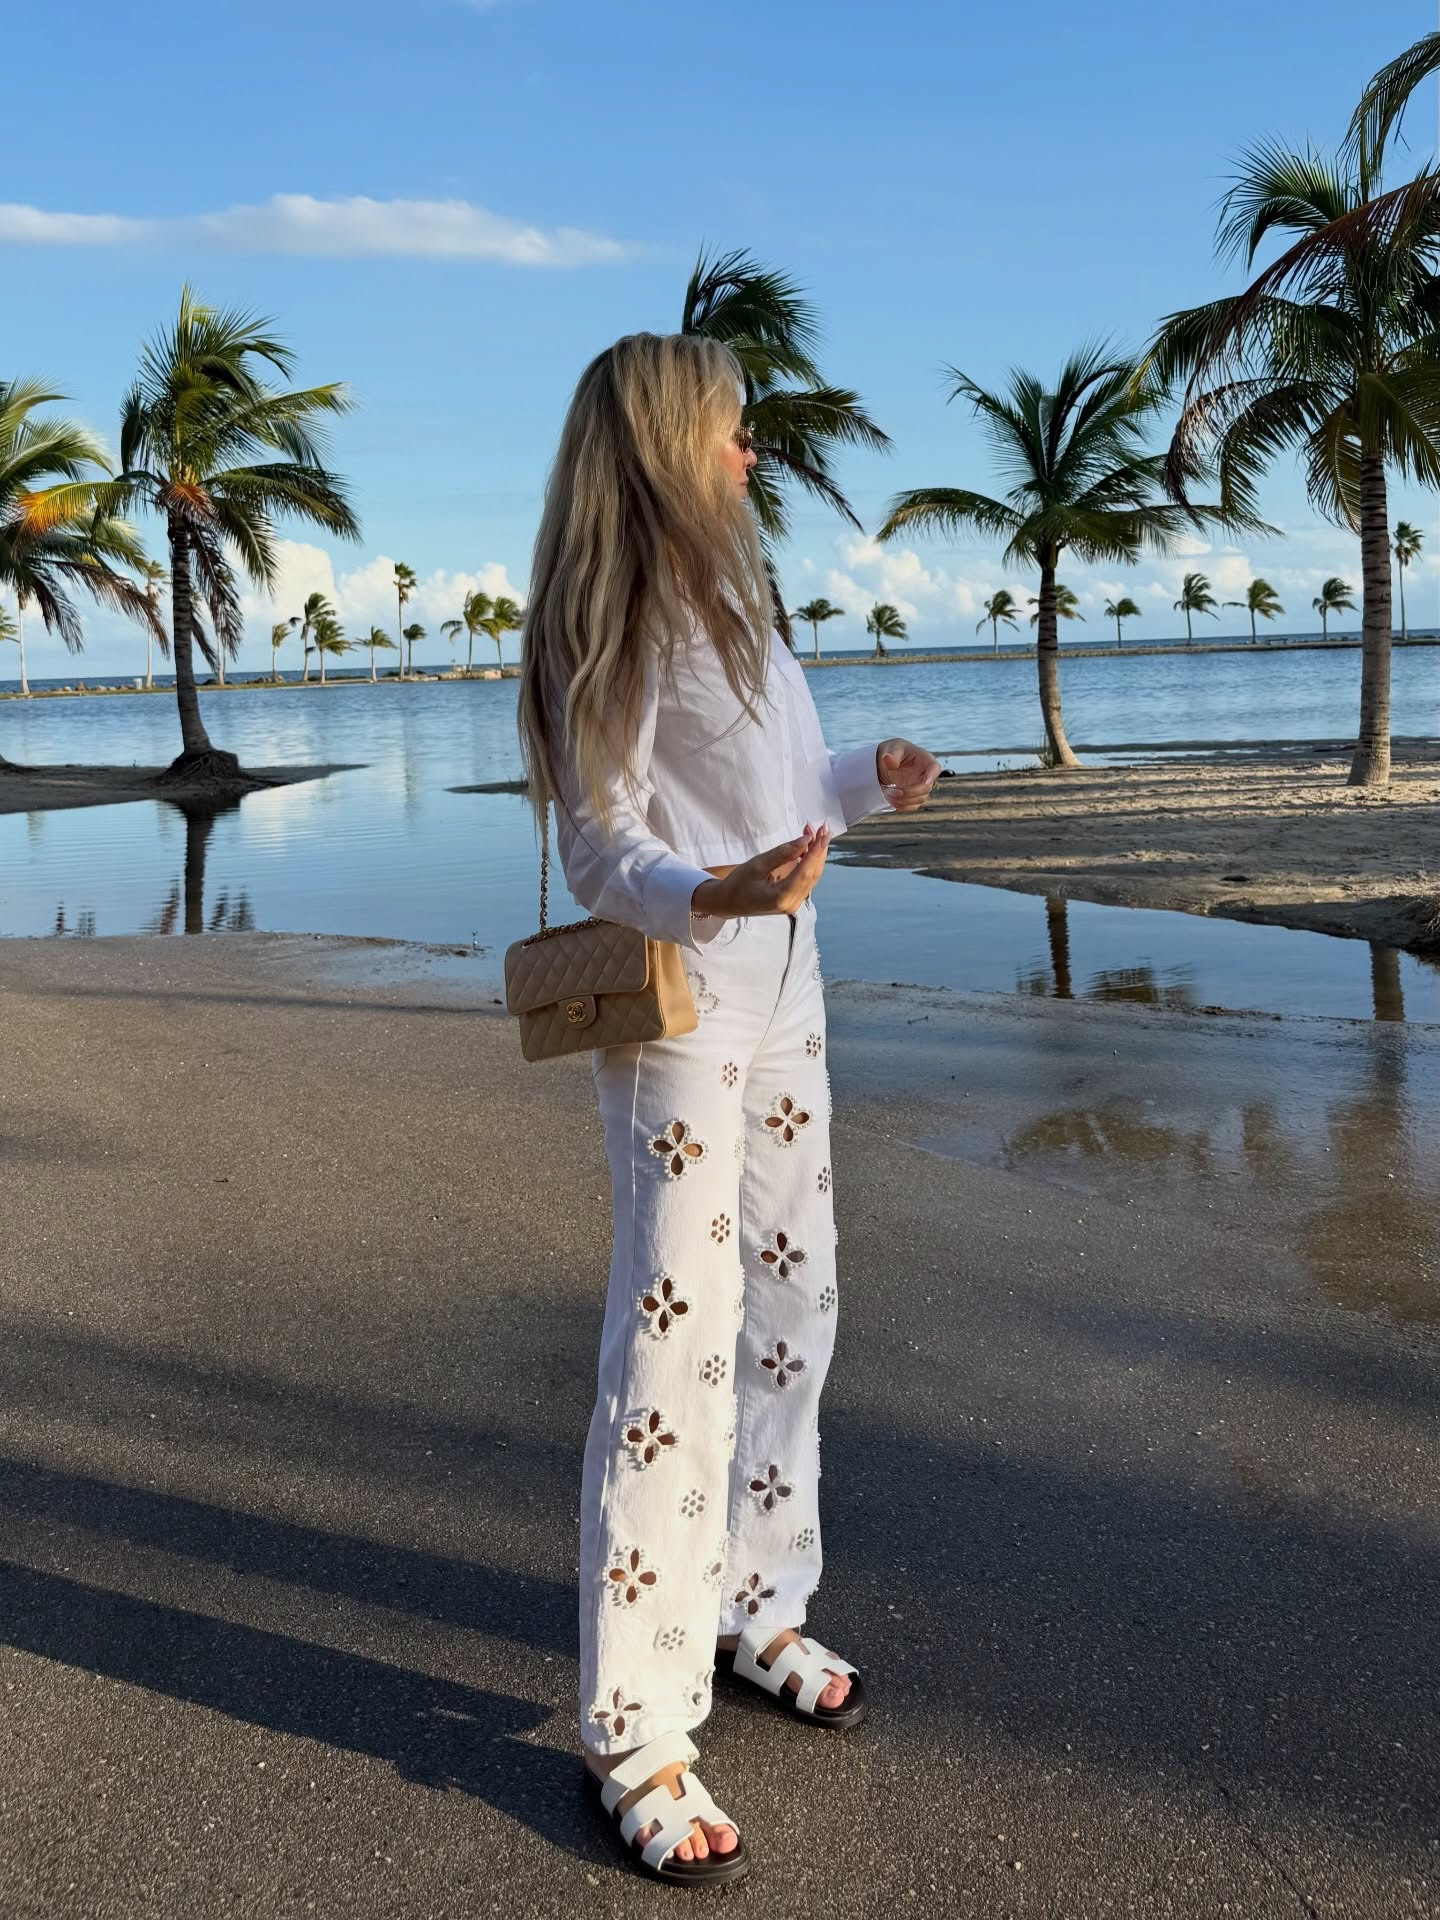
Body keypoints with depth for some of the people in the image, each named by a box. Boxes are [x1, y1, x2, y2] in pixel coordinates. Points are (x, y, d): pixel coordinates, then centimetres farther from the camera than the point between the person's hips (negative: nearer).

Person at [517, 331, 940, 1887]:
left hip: (782, 1002, 9)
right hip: (678, 1015, -9)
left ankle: (755, 1613, 31)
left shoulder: (723, 593, 15)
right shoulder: (619, 621, -12)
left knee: (788, 1316, 15)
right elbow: (600, 846, -19)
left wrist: (866, 783, 26)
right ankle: (635, 1734, 2)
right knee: (676, 1345, -8)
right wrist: (717, 895, -35)